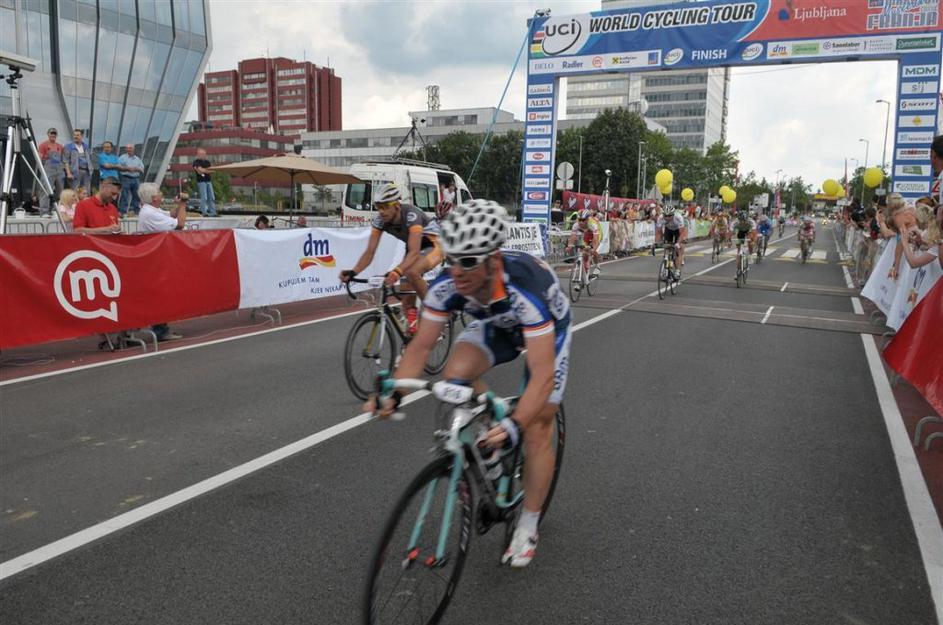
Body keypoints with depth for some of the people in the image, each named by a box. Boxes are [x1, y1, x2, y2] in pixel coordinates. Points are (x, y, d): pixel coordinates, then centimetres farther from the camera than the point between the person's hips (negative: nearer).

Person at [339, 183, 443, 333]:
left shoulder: (411, 215, -34)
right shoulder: (380, 219, -18)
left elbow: (414, 252, -43)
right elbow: (370, 251, -19)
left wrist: (397, 272, -60)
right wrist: (353, 272, -35)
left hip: (434, 245, -6)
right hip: (413, 248, 6)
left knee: (411, 272, -36)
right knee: (407, 303, -2)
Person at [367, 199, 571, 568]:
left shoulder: (526, 289, -45)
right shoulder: (446, 286, -32)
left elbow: (542, 375, -47)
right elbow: (421, 346, -22)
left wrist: (515, 426, -60)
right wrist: (394, 392, -36)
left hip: (547, 327, -3)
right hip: (496, 324, 4)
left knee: (537, 429, -4)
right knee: (456, 374, -27)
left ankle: (527, 529, 15)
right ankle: (491, 433, 2)